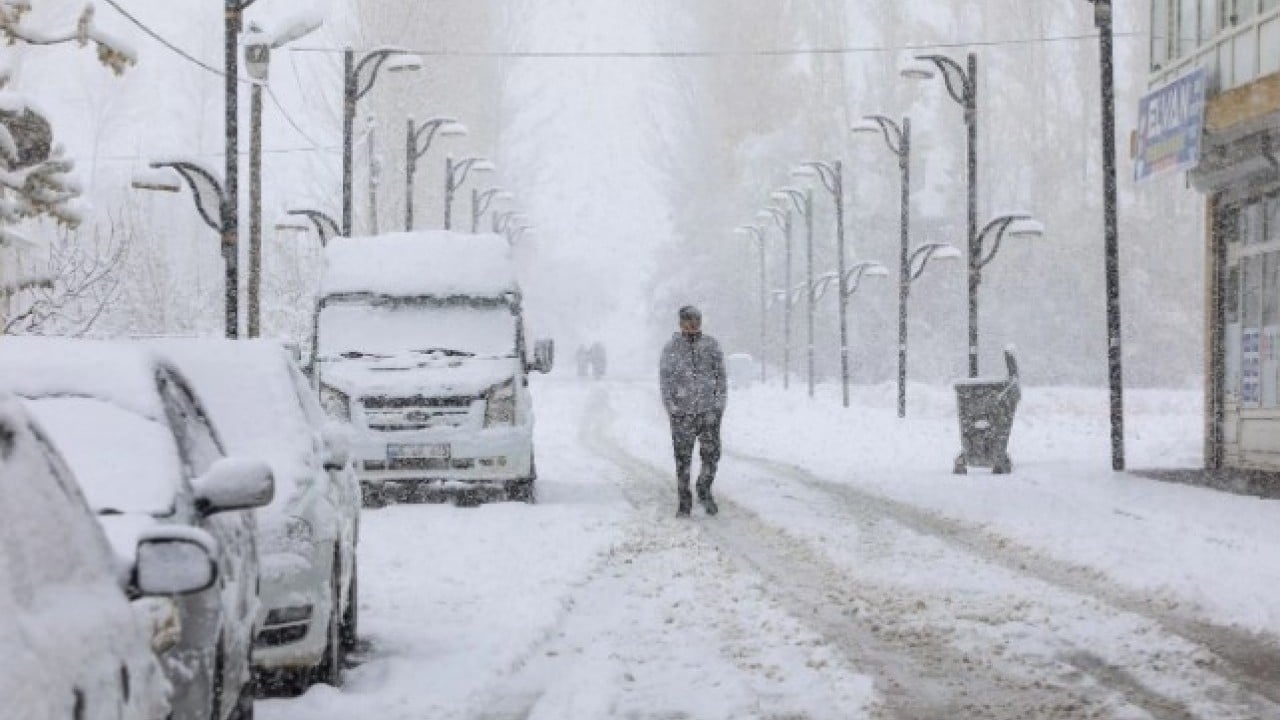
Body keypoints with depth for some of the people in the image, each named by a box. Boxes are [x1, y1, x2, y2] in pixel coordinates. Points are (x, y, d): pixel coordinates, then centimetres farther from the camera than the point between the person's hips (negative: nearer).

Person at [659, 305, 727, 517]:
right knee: (683, 459, 2)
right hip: (682, 413, -1)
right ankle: (684, 502, 11)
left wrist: (720, 405, 1)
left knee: (711, 455, -2)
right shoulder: (671, 348, 2)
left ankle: (704, 491, 21)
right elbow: (666, 381, 4)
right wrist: (671, 408, -3)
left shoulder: (711, 346, 5)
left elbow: (721, 377, 8)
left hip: (709, 411, 1)